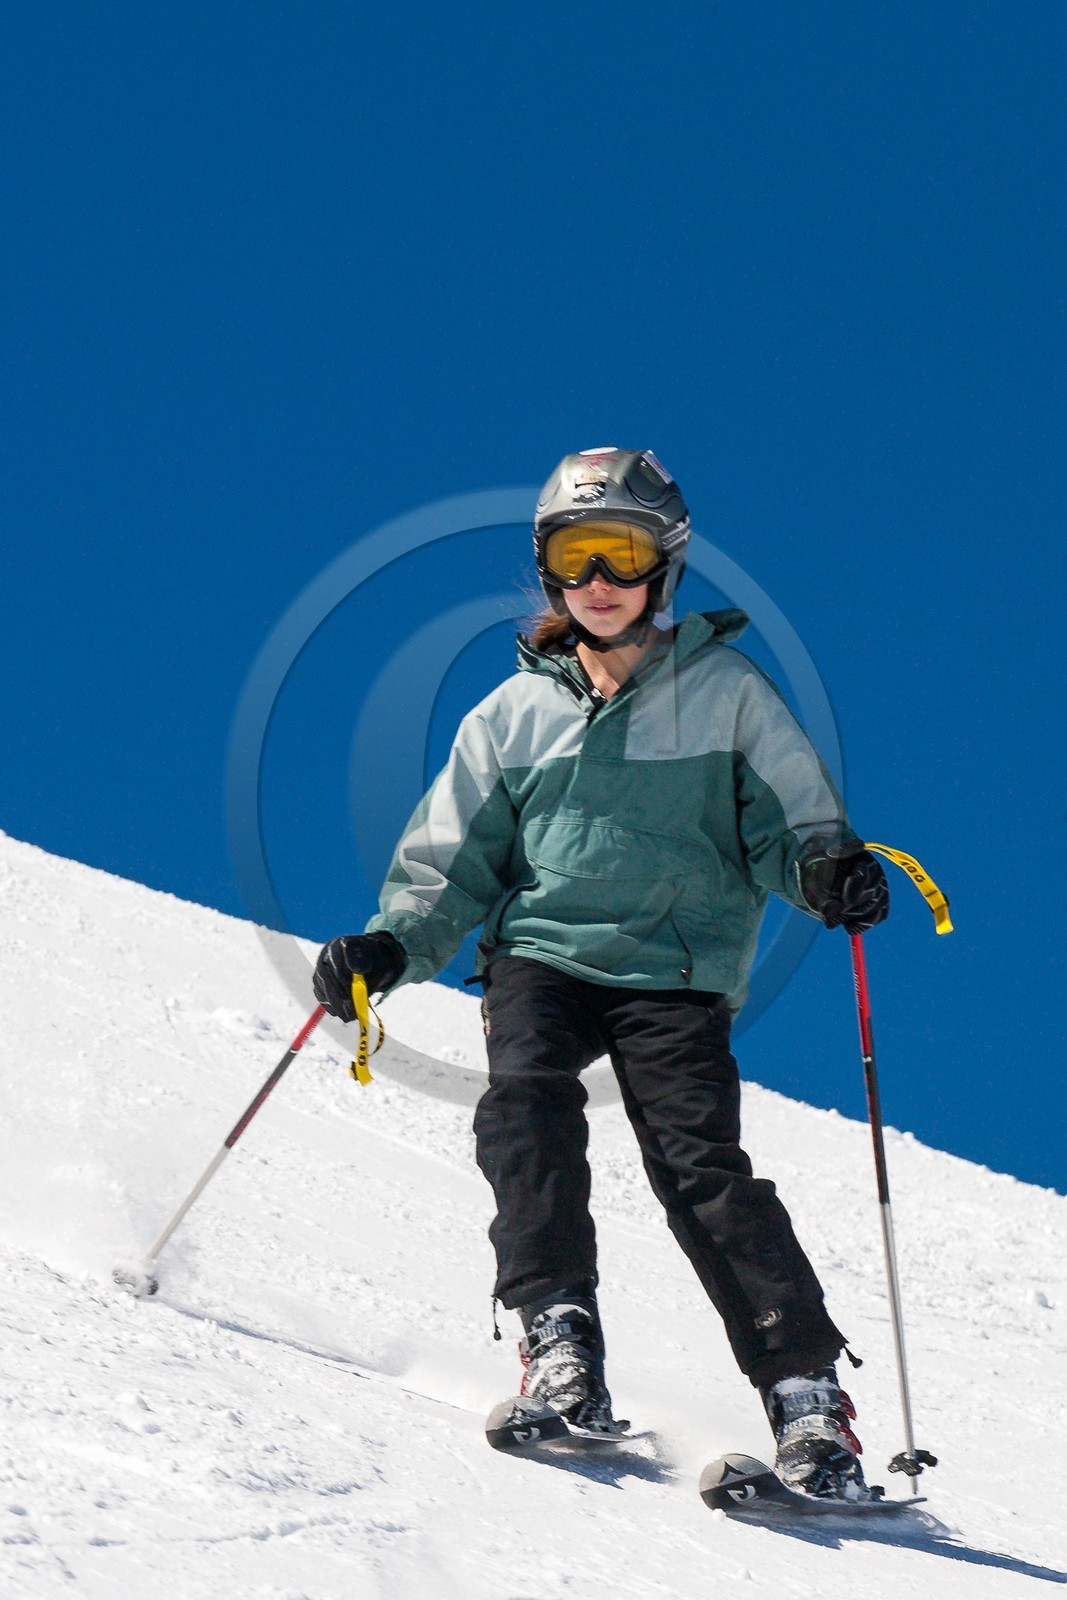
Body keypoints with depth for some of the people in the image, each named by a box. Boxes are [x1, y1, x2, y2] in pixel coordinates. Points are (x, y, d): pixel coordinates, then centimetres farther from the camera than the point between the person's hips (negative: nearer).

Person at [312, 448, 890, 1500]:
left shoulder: (726, 693, 8)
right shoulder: (515, 713, 15)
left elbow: (785, 820, 7)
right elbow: (451, 862, 16)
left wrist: (825, 868, -16)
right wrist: (392, 946, -2)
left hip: (675, 970, -2)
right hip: (541, 953, 2)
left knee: (701, 1165, -17)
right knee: (524, 1100, -27)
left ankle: (805, 1393, -16)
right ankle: (558, 1334, -25)